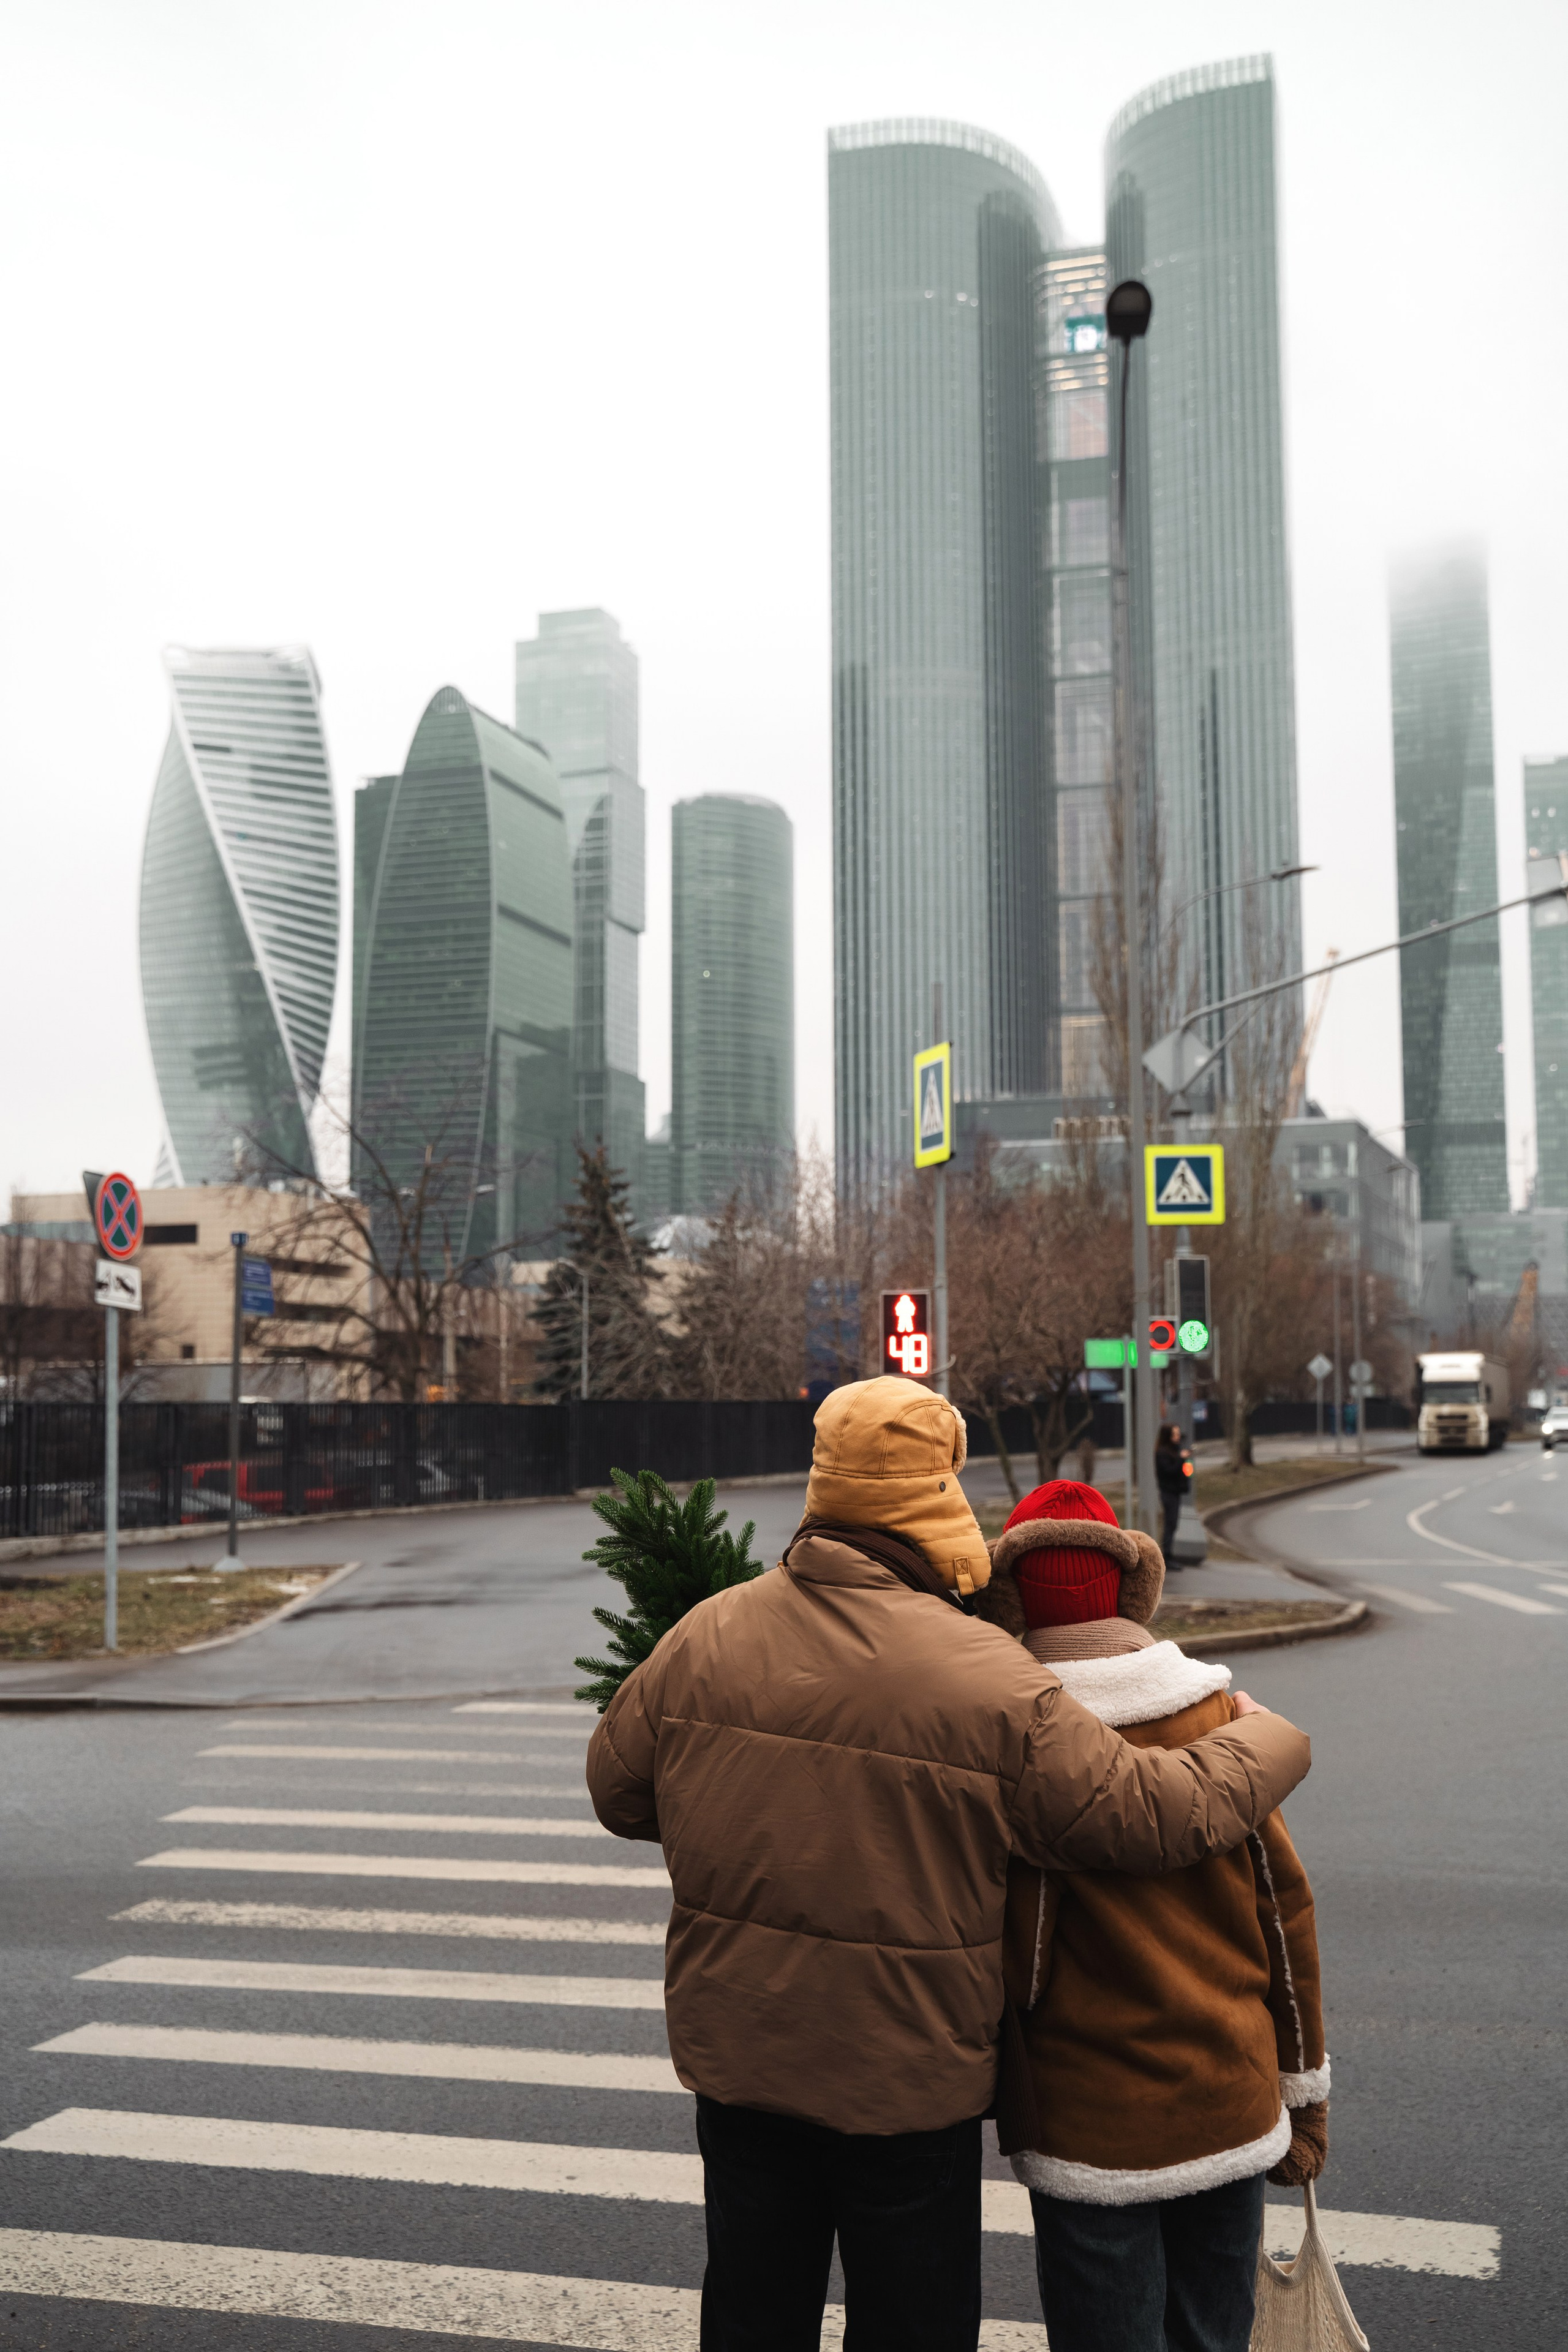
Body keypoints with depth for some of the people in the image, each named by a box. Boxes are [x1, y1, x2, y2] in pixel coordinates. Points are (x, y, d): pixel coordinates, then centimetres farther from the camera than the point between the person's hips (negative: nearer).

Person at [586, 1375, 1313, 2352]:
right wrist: (1264, 1740, 3)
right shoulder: (987, 1681, -22)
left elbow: (618, 1788, 3)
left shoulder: (707, 1637, -9)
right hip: (905, 2078, -4)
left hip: (733, 2053, 4)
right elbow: (1158, 1813, -17)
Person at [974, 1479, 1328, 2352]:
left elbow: (1015, 1959, -14)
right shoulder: (1220, 1711, -5)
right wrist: (1305, 2092, 12)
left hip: (1097, 2134, -4)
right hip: (1235, 2114, 4)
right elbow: (1286, 1907, 1)